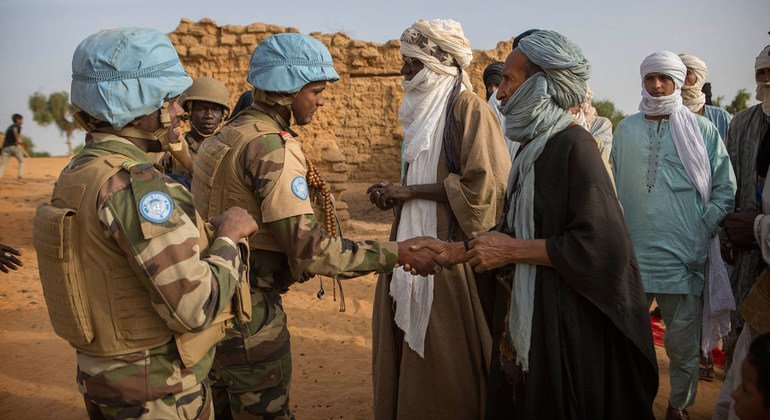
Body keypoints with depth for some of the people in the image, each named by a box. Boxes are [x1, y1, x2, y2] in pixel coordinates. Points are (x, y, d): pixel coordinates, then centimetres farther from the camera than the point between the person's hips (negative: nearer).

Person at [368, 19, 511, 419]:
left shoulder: (468, 108, -10)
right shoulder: (424, 109, 16)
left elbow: (480, 186, -18)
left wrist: (410, 190, -13)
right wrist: (396, 193, 5)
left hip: (449, 252, -8)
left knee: (444, 361, 0)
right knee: (409, 345, 11)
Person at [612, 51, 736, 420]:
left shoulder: (701, 130, 1)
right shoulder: (625, 129, 8)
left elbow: (725, 189, 2)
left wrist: (701, 236, -7)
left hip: (684, 258, -2)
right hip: (633, 252, 2)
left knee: (683, 345, 6)